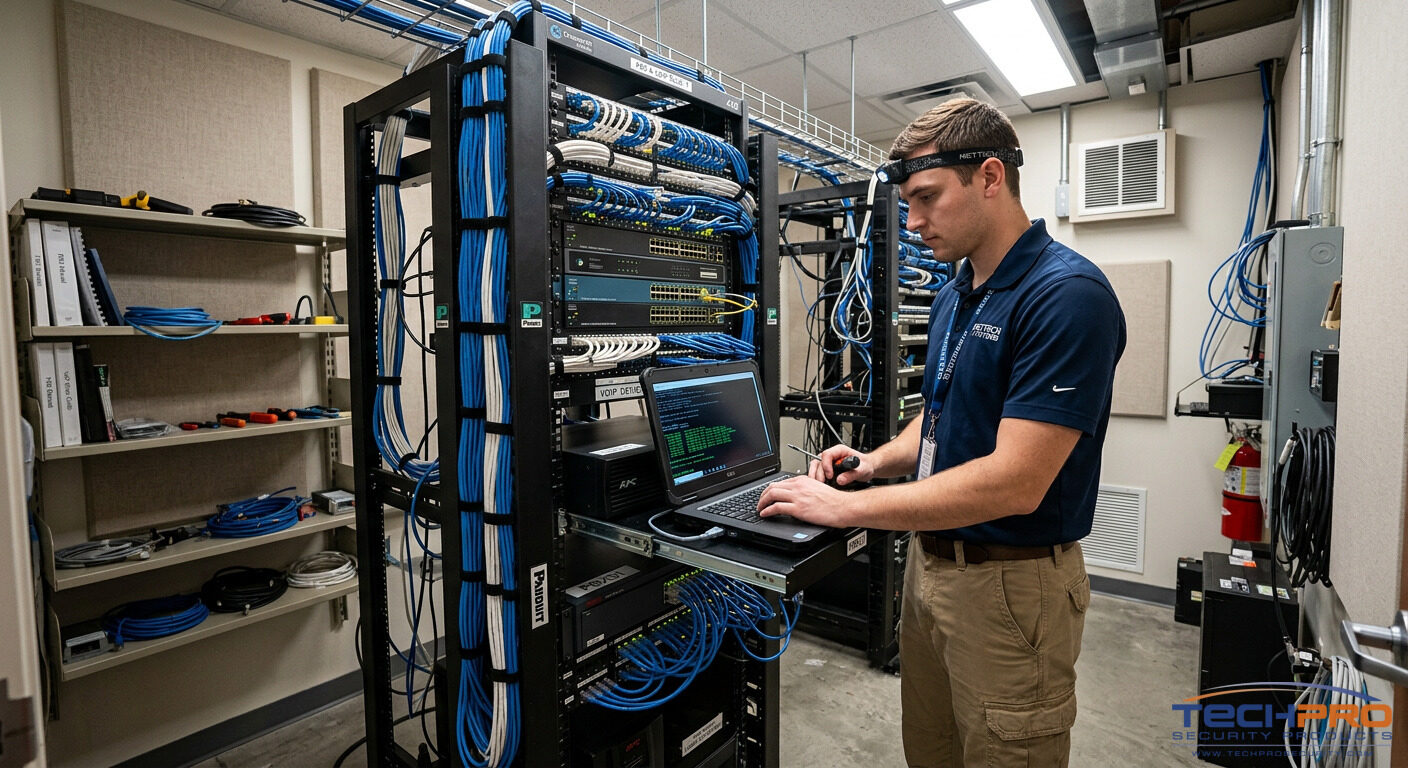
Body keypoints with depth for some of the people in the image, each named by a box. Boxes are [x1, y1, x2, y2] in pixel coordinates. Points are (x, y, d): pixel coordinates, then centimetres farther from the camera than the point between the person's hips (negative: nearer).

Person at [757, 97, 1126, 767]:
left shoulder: (1067, 295, -20)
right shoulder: (952, 295, 7)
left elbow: (1014, 482, -27)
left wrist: (845, 506, -23)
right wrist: (878, 460, -2)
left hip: (1011, 583, -7)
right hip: (929, 561, 8)